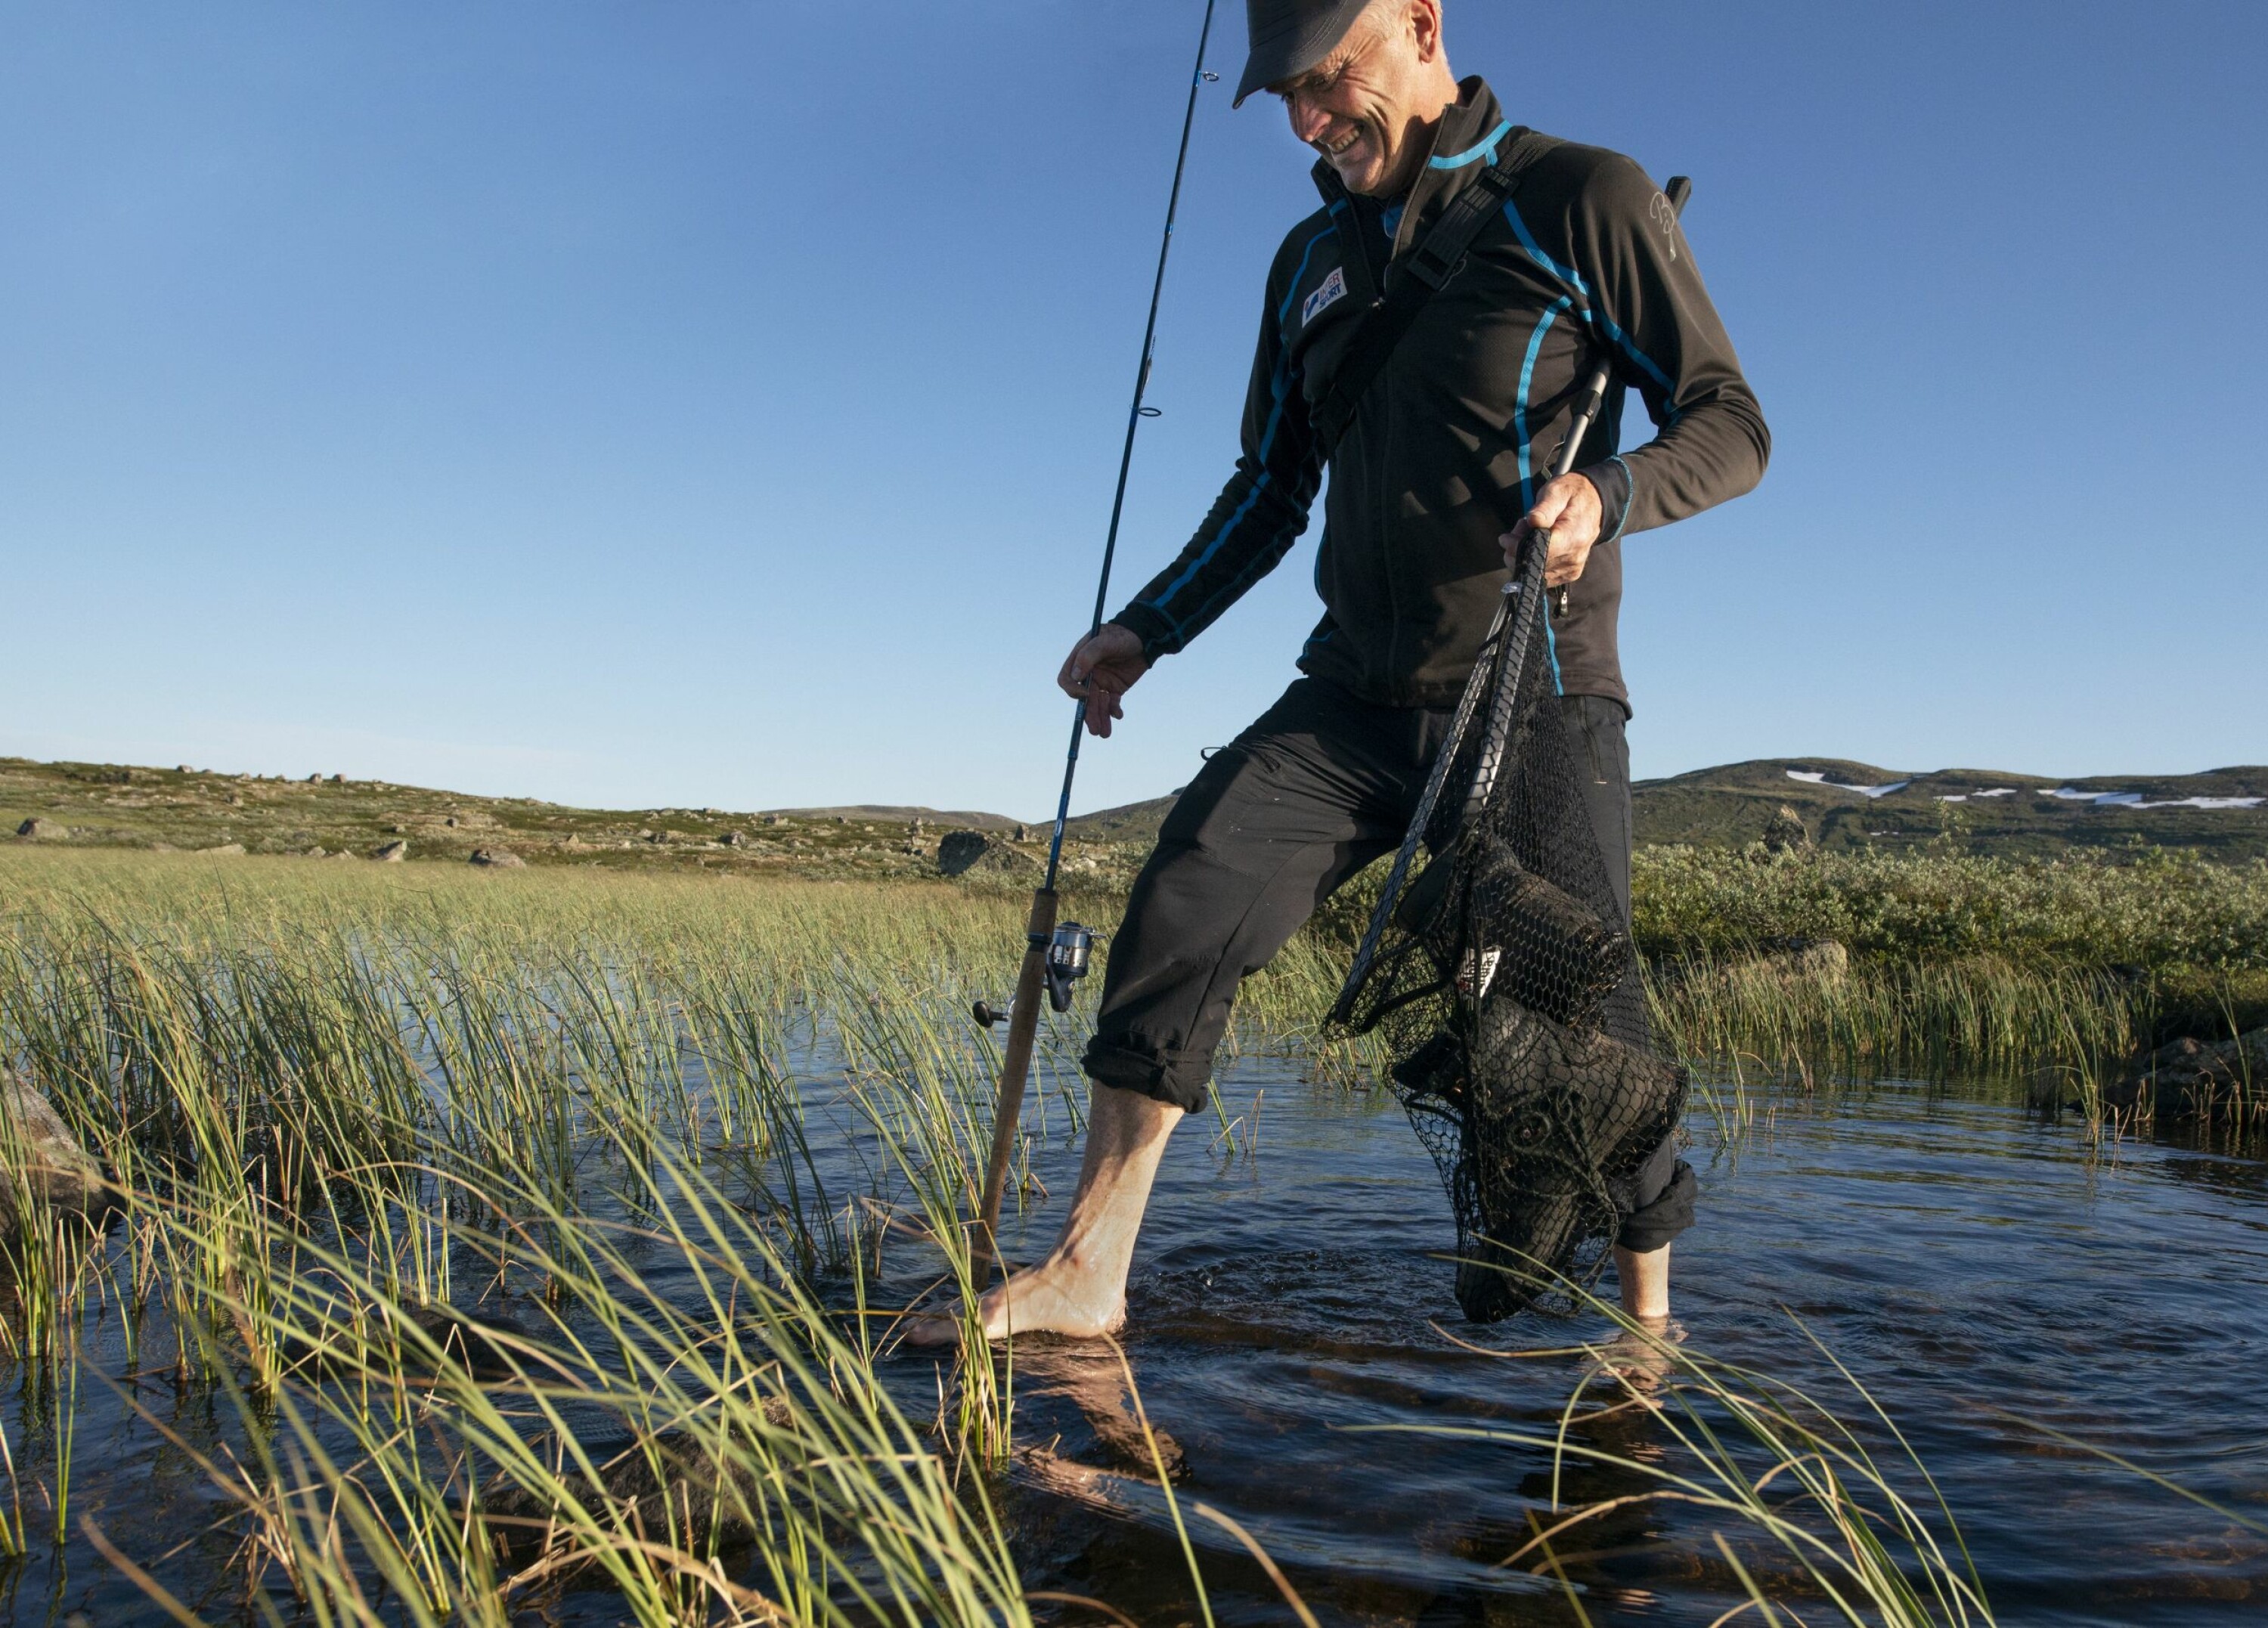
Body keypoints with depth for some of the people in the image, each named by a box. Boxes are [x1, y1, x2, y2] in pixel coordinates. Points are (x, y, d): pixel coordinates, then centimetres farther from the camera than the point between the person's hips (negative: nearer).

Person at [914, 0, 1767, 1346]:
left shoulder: (1581, 200, -3)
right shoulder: (1312, 262, 14)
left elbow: (1730, 425, -4)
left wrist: (1605, 495, -25)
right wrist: (1148, 628, 12)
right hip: (1354, 697, 4)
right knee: (1193, 887, -17)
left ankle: (1648, 1319, 23)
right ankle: (1088, 1273, -12)